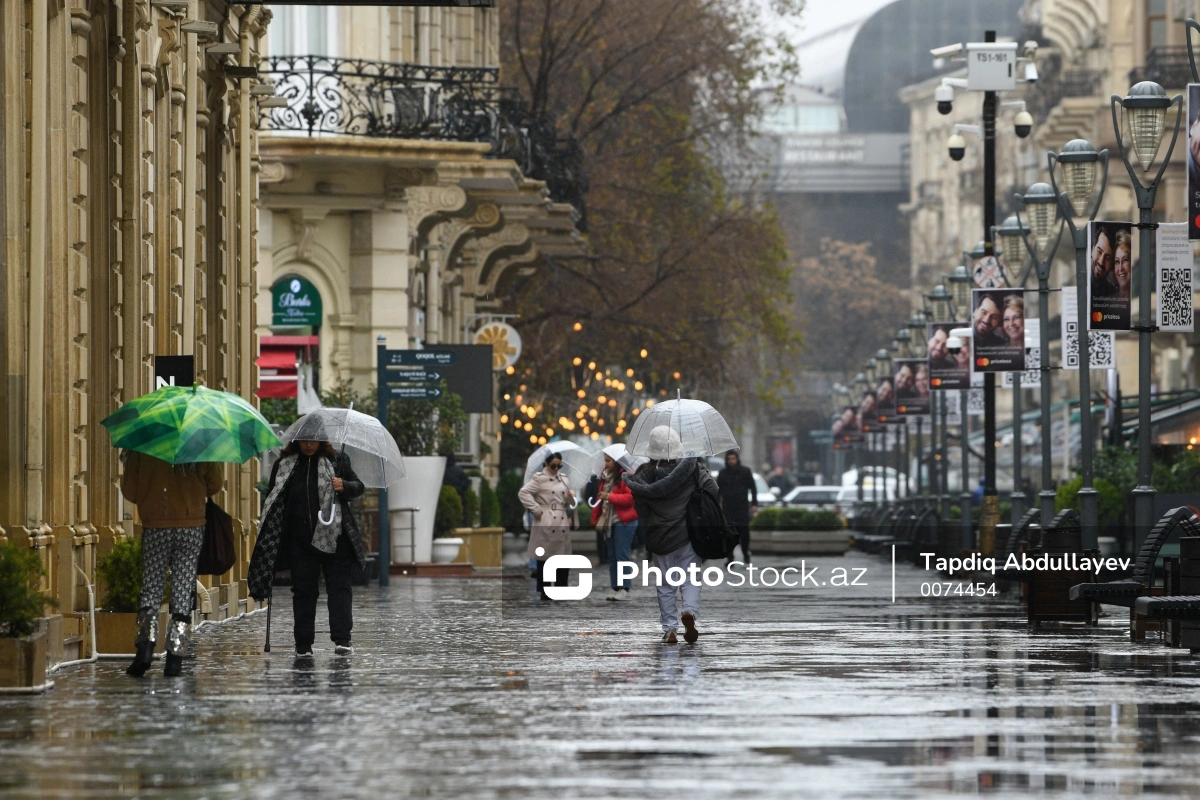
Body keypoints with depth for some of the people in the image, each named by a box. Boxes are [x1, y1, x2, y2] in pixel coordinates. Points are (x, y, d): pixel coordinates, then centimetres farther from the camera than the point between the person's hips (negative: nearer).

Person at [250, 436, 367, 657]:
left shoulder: (338, 460, 5)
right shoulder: (284, 465, 7)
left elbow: (359, 487, 10)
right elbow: (272, 500, 14)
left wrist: (344, 487, -13)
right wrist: (270, 537, 6)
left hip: (334, 538, -1)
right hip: (300, 541, 1)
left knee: (339, 586, -7)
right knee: (303, 591, 4)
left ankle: (342, 639, -10)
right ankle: (303, 645, 9)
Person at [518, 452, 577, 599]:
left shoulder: (562, 479, 16)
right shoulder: (540, 478, -4)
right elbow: (523, 493, -14)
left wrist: (571, 496, -2)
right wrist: (536, 510, -15)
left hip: (562, 522, 6)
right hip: (546, 523, -6)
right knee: (544, 558, -2)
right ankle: (544, 592, 3)